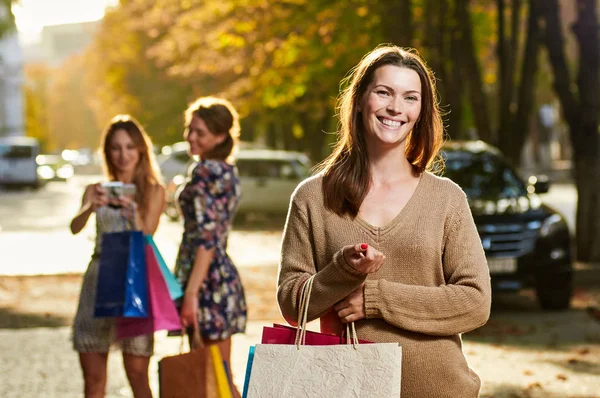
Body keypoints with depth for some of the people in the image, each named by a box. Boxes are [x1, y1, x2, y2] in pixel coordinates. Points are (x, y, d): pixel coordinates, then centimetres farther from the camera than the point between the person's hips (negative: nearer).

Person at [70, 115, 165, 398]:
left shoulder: (153, 191, 5)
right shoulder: (96, 191, 11)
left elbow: (146, 238, -5)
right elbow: (75, 228, -6)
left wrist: (133, 213, -24)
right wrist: (91, 207, -27)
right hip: (98, 279, 3)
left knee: (137, 373, -7)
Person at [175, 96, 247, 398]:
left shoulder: (205, 172, -14)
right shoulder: (228, 170, 14)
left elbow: (206, 239, -20)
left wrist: (190, 292, -22)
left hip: (208, 280, -10)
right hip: (225, 276, 10)